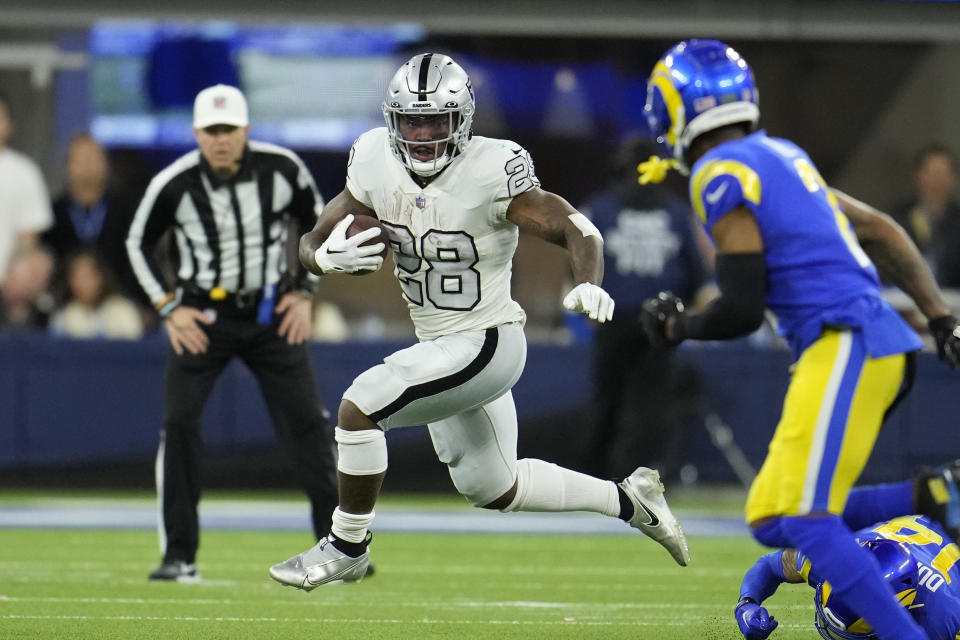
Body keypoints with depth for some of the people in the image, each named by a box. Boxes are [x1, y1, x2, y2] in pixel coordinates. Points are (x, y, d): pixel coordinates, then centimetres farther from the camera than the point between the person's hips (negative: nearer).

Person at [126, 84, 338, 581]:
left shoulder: (282, 168, -10)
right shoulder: (174, 185, -14)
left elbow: (315, 223, 8)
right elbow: (138, 243, 3)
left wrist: (304, 292, 2)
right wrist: (168, 307, -4)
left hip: (272, 314, 1)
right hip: (202, 316, -1)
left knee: (307, 424, -1)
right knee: (180, 424, -11)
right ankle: (179, 556, -3)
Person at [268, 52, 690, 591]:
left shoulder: (491, 173, -23)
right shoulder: (378, 165, -6)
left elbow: (576, 228, -20)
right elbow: (311, 244, -1)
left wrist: (588, 286, -40)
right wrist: (328, 257, -25)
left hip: (487, 344, -8)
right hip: (438, 346, 8)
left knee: (360, 407, -18)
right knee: (491, 488, 21)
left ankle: (347, 548, 1)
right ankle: (629, 501, 38)